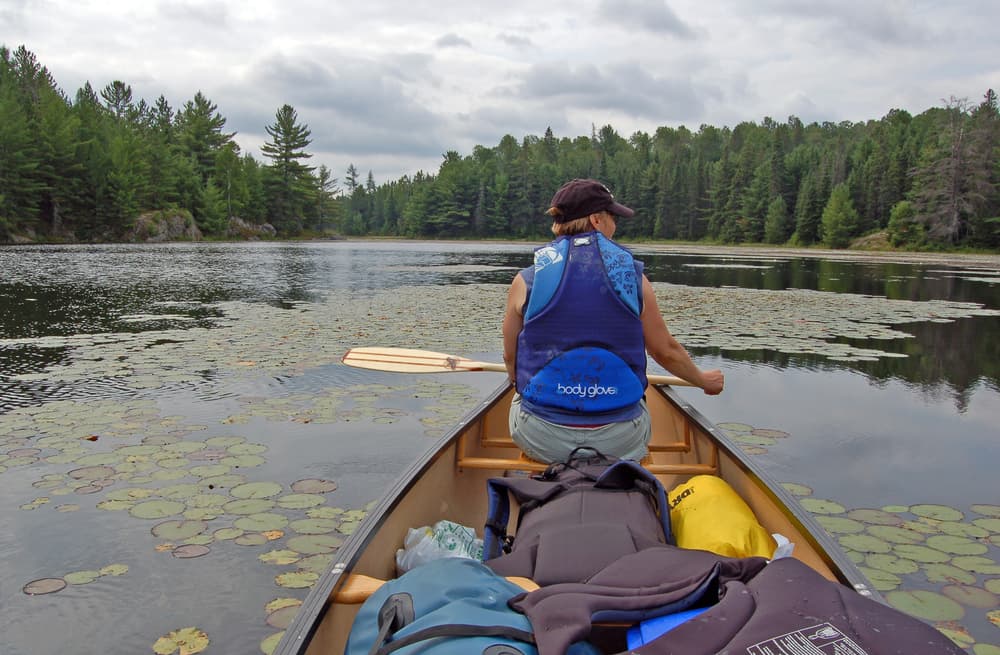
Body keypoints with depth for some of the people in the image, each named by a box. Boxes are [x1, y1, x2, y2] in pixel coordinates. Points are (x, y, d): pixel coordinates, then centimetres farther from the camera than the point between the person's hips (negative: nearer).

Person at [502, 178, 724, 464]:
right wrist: (704, 380, 26)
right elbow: (666, 351, 6)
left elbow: (510, 359, 7)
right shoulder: (633, 276, -4)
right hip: (621, 442, 1)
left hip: (542, 440, -1)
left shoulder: (526, 281, -4)